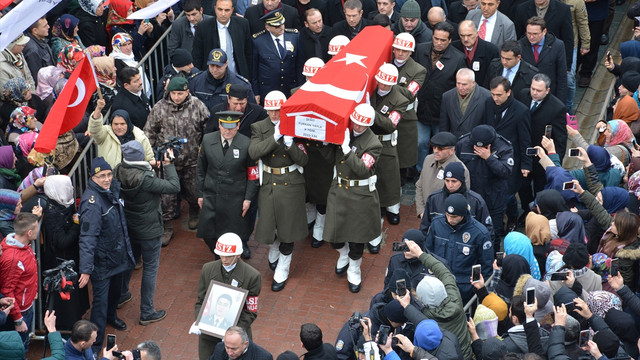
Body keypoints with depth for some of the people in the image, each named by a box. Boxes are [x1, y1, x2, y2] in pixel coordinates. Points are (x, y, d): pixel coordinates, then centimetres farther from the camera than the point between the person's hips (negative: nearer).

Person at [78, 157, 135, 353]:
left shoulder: (113, 189, -4)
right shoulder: (92, 201, -29)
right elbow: (87, 238, -32)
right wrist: (86, 269, -35)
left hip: (117, 254, 8)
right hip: (102, 260, -8)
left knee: (115, 289, 28)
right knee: (101, 299, -3)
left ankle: (111, 315, 55)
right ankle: (95, 344, 8)